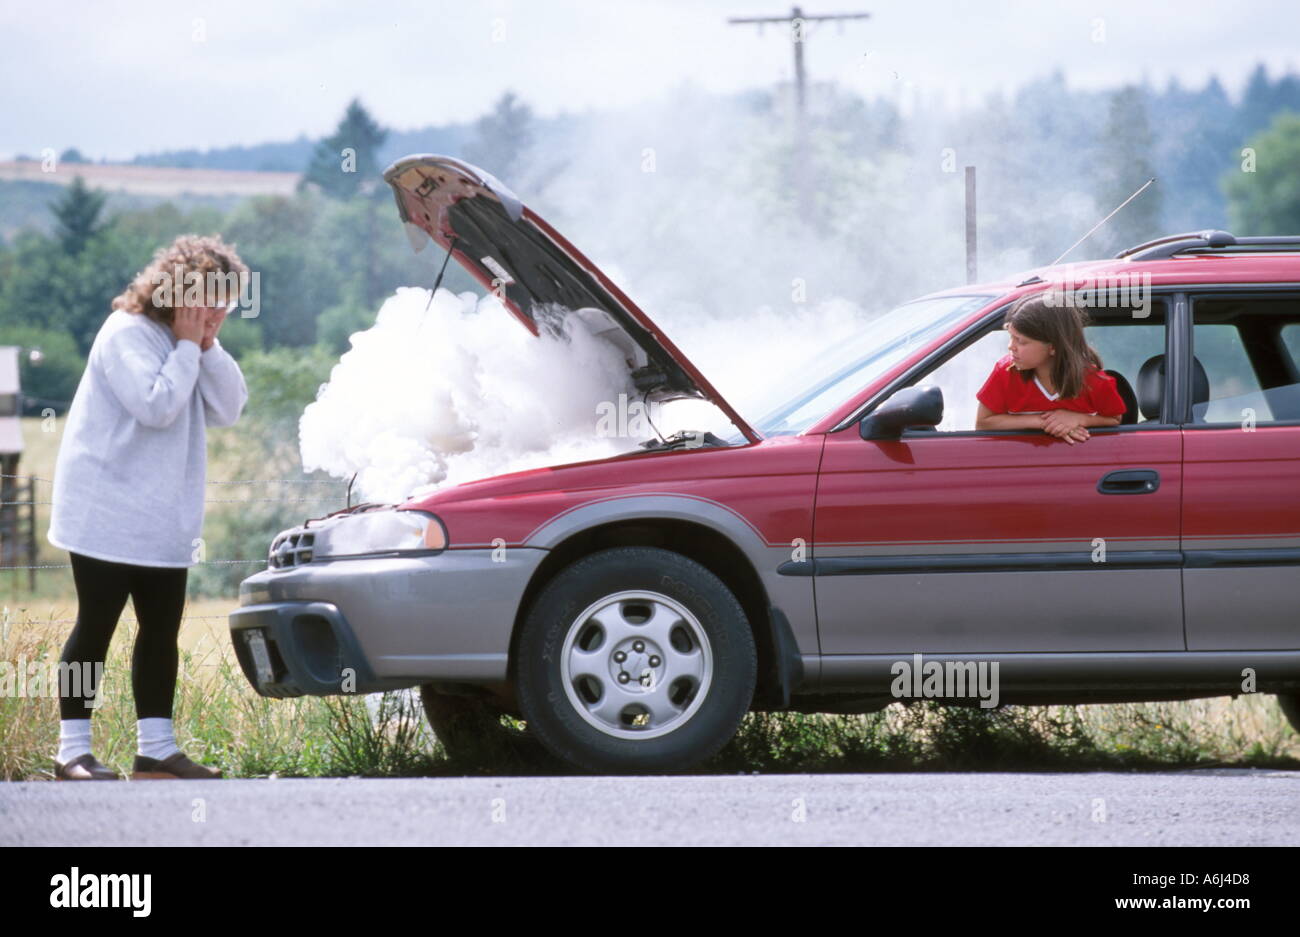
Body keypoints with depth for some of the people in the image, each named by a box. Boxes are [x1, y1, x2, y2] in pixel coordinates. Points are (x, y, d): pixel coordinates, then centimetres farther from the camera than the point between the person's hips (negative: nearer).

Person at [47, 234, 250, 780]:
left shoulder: (190, 344, 12)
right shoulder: (127, 334, -14)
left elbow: (229, 408, 4)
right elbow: (156, 406, -24)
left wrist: (208, 346, -5)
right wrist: (188, 346, -16)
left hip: (165, 520, 8)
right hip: (109, 515, -8)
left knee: (161, 631, 7)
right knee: (96, 628, -5)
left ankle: (156, 748, 12)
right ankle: (72, 751, -2)